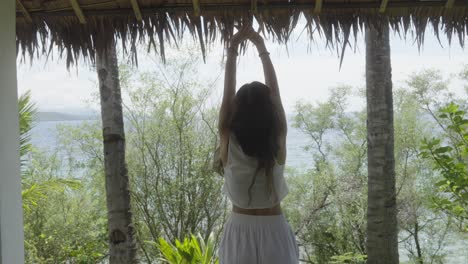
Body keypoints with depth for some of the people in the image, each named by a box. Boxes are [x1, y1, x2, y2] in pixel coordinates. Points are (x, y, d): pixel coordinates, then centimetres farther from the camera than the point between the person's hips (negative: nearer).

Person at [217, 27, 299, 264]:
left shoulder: (229, 142, -12)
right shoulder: (278, 141, -11)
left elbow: (228, 93, -2)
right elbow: (275, 90, -2)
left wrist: (232, 50, 5)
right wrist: (262, 48, 6)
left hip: (239, 231, 0)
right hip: (274, 232, 0)